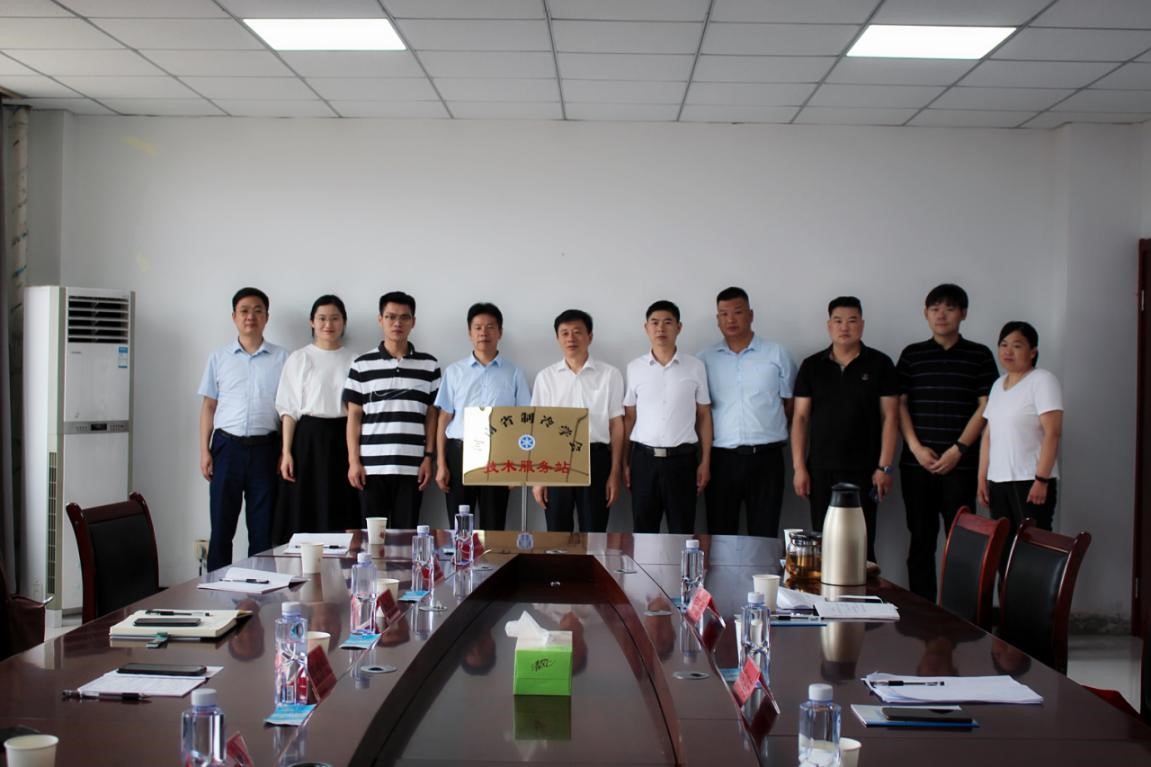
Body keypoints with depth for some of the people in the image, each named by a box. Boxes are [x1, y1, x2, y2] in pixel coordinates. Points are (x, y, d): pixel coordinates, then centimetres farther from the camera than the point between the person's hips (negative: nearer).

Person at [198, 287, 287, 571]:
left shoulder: (281, 358, 5)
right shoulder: (219, 358, 9)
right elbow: (208, 406, 10)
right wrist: (204, 450, 2)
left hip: (265, 448, -1)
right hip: (227, 446, 1)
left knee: (263, 527, 4)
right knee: (221, 526, 3)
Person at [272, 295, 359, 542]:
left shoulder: (353, 361, 6)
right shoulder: (298, 359, 3)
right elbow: (289, 410, 1)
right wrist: (286, 452, -6)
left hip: (343, 438, 1)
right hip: (308, 438, -1)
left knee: (343, 515, 1)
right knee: (304, 514, -1)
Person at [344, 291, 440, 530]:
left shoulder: (429, 365, 6)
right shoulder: (362, 365, 5)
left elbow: (432, 416, 9)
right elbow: (354, 417, 6)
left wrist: (428, 457, 2)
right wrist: (353, 461, -1)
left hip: (411, 467, 0)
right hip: (372, 466, 0)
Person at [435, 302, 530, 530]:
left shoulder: (514, 373, 5)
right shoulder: (454, 371, 7)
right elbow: (444, 419, 6)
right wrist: (441, 463, 0)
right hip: (459, 453, 1)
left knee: (494, 528, 4)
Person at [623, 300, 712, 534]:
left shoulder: (695, 367, 1)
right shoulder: (634, 368, 4)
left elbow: (704, 416, 5)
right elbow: (628, 417, 8)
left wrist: (705, 462, 1)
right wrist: (624, 462, 5)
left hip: (682, 459, -1)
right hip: (643, 458, 1)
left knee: (682, 531, 4)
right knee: (644, 530, 7)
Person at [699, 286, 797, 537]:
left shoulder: (777, 354, 3)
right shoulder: (705, 359, 6)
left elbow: (790, 404, 8)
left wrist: (768, 431, 2)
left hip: (766, 458, -1)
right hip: (721, 458, 1)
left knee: (765, 536, 2)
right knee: (720, 535, 6)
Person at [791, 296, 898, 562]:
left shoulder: (879, 364, 2)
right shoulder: (812, 366, 8)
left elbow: (889, 417, 0)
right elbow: (800, 417, 7)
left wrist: (884, 467, -6)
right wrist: (799, 467, 0)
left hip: (863, 471, -2)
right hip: (820, 471, 2)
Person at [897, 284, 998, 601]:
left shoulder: (979, 355, 5)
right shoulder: (912, 355, 10)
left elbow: (985, 407, -1)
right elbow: (899, 404, 7)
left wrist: (958, 449, -10)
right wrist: (916, 447, -6)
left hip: (961, 464, -2)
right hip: (917, 463, 2)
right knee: (921, 539, 6)